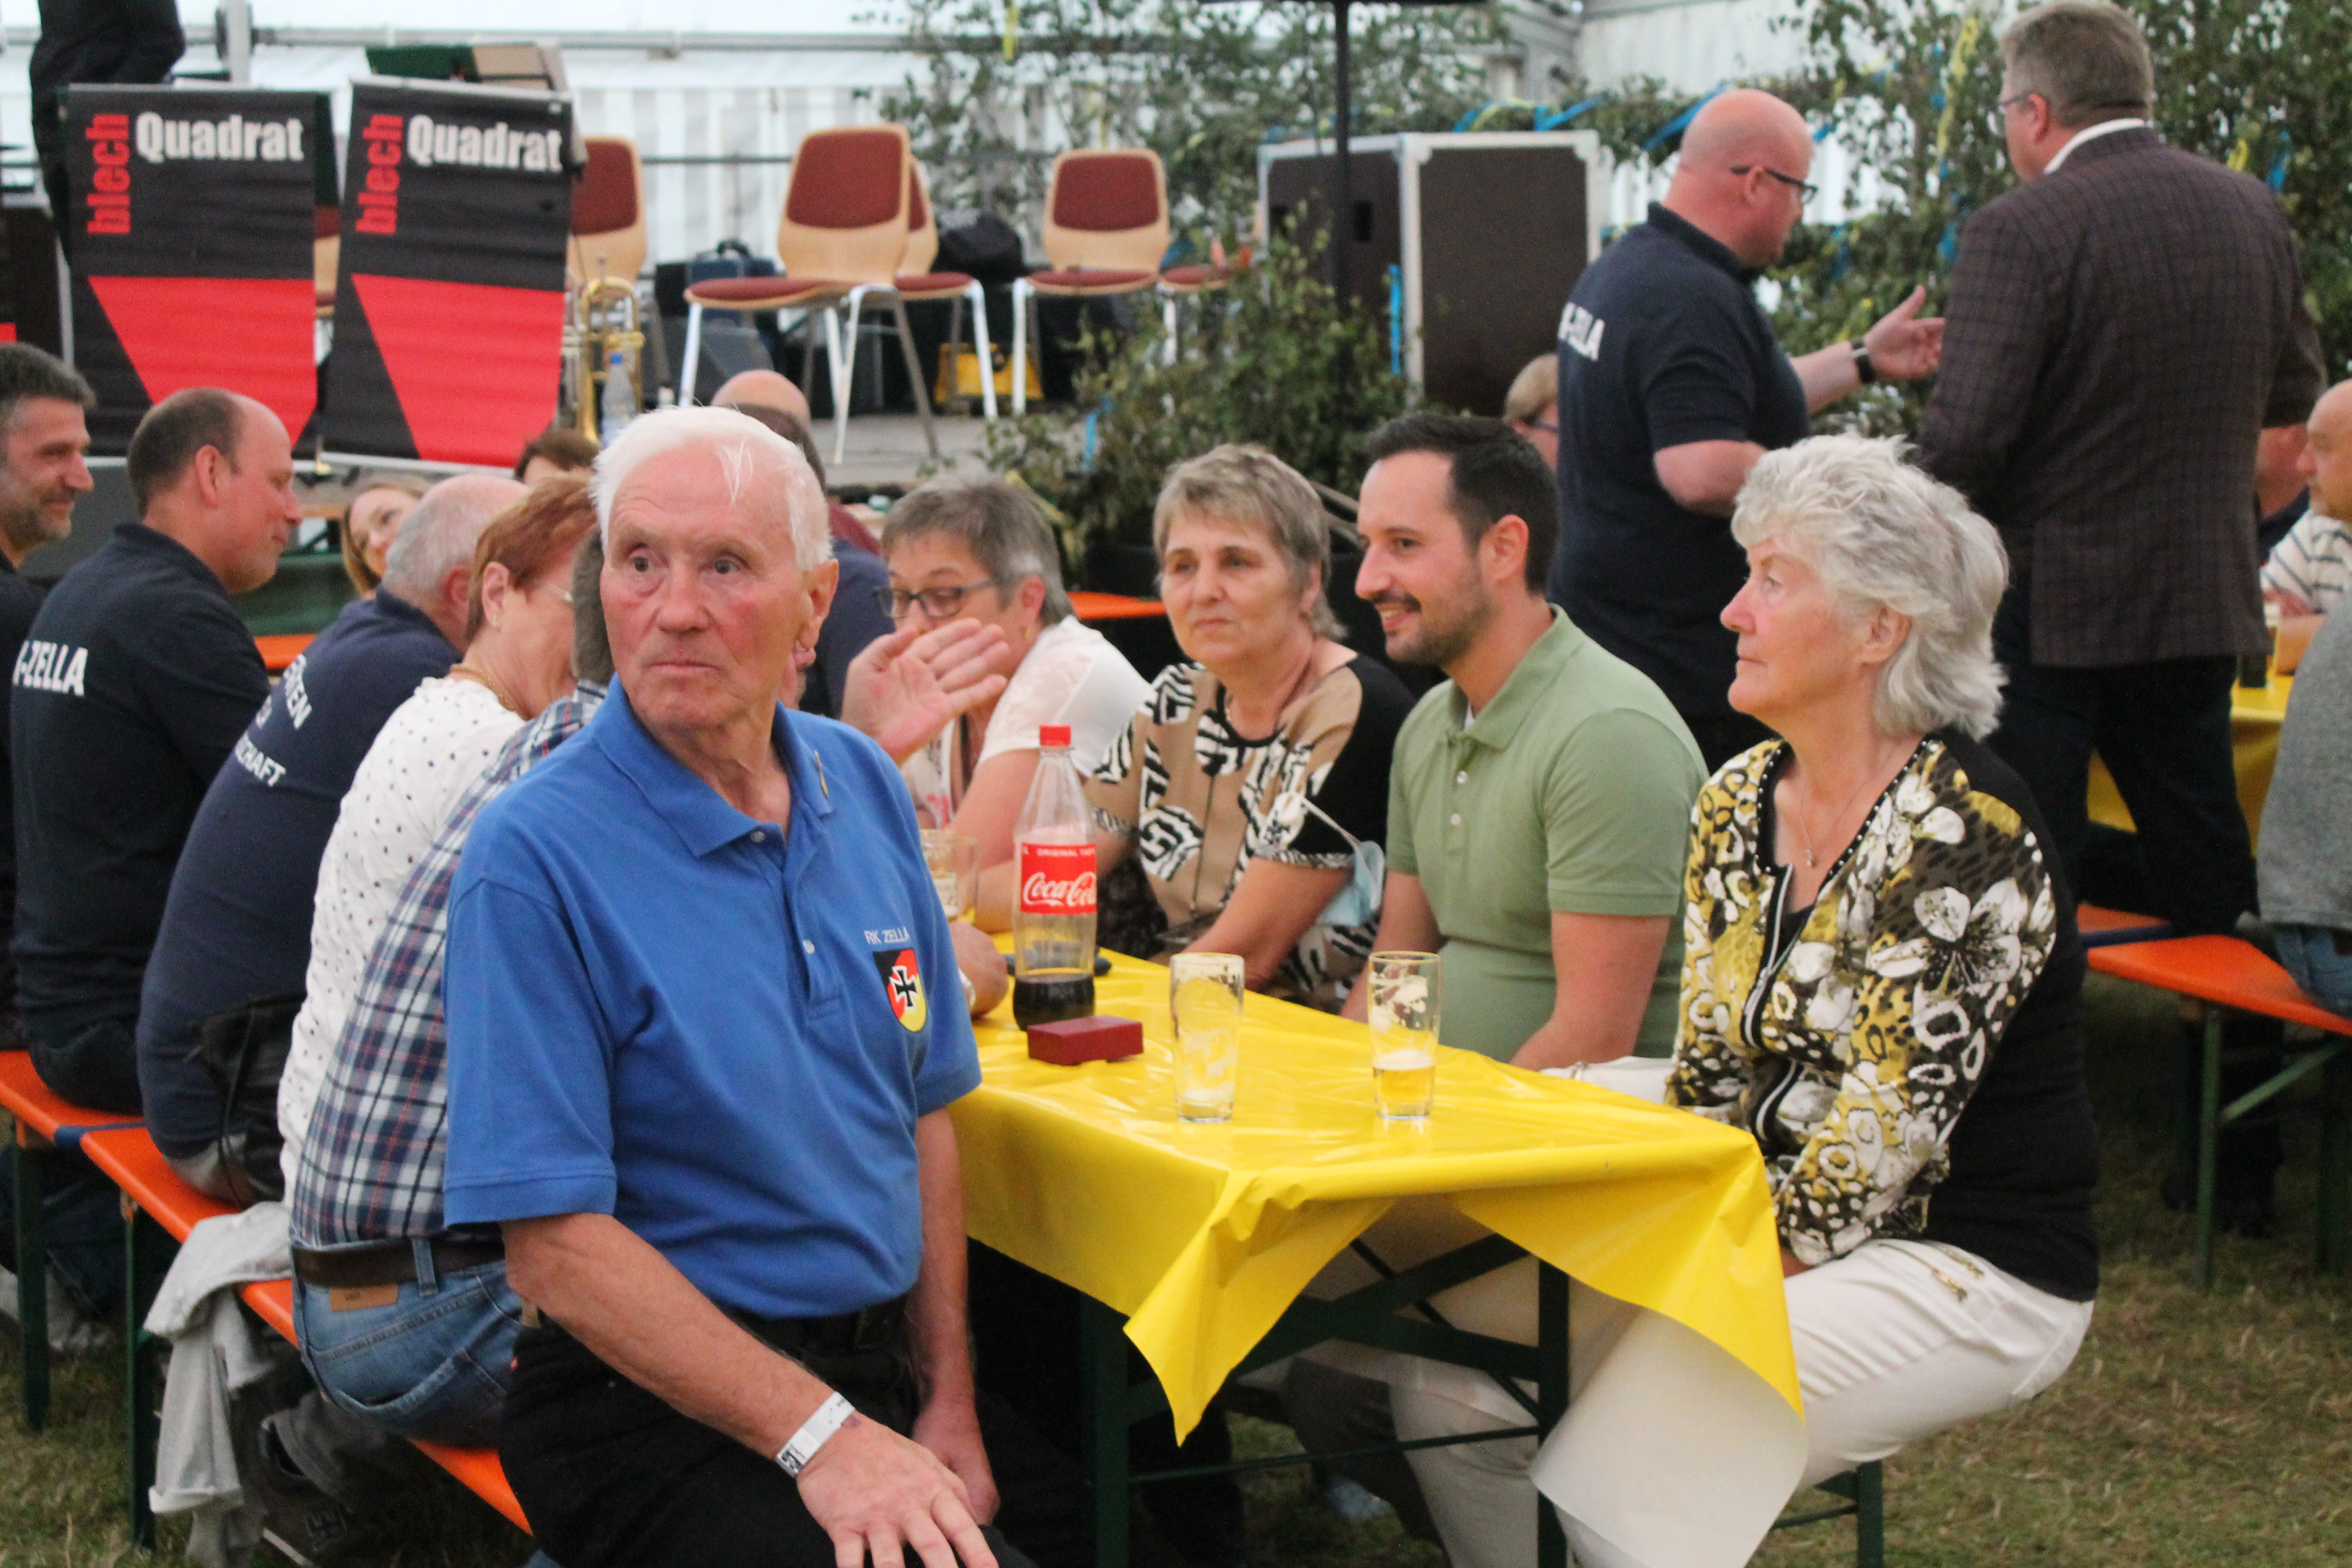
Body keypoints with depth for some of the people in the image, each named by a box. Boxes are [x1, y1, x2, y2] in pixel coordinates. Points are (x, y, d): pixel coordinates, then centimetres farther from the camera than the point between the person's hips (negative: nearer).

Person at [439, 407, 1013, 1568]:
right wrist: (819, 1438, -21)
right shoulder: (533, 855, -13)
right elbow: (554, 1243, -17)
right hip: (652, 1400, -6)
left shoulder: (865, 787, 7)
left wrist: (947, 1405, 7)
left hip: (874, 1371, 7)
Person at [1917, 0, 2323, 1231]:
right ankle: (2240, 1162, 21)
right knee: (2209, 876, 14)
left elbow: (1966, 437, -22)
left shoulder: (2023, 232, -16)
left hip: (2046, 609, -6)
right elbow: (2292, 390, 15)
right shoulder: (2251, 213, 4)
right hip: (2201, 603, 6)